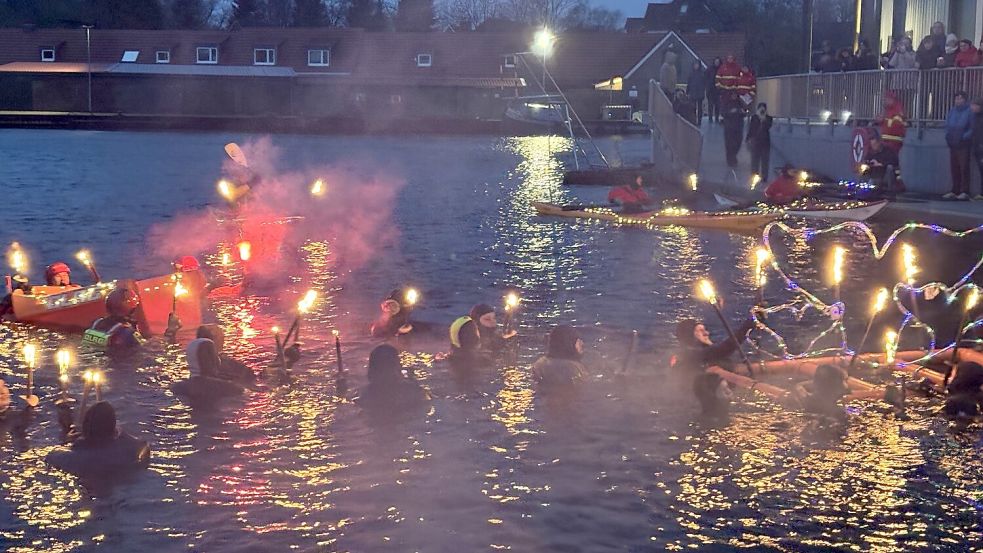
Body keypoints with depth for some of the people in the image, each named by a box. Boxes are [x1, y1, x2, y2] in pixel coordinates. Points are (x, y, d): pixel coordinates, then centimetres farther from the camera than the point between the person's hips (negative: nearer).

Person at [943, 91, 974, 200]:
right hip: (953, 144, 6)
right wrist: (948, 136, 1)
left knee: (964, 168, -6)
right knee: (954, 168, 8)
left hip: (964, 145, -6)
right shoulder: (952, 111, 12)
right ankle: (955, 191, 14)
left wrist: (965, 137, -18)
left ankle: (965, 192, -4)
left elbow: (972, 128, -9)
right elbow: (947, 125, 16)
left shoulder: (969, 111, -7)